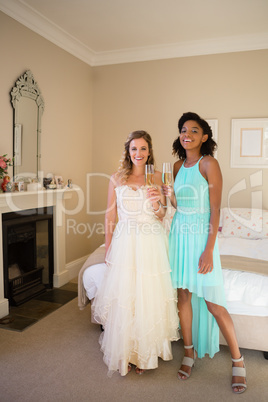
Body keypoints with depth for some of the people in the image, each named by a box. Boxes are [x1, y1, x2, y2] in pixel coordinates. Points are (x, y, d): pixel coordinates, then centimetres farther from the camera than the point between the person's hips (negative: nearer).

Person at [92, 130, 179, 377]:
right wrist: (108, 249, 5)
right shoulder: (117, 179, 3)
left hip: (151, 244, 0)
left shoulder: (157, 178, 3)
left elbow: (161, 217, 4)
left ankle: (145, 354, 28)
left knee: (149, 297, 6)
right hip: (125, 243, 0)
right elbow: (110, 216, 6)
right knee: (123, 298, 4)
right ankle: (124, 354, 25)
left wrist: (158, 202, -18)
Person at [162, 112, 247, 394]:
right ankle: (189, 352, 29)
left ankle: (237, 360, 20)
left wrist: (208, 250, -17)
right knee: (183, 295, 10)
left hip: (201, 235, -5)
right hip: (180, 234, 6)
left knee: (212, 302, -1)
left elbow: (215, 210, -13)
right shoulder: (178, 166, 10)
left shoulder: (209, 164, -9)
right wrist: (170, 196, -6)